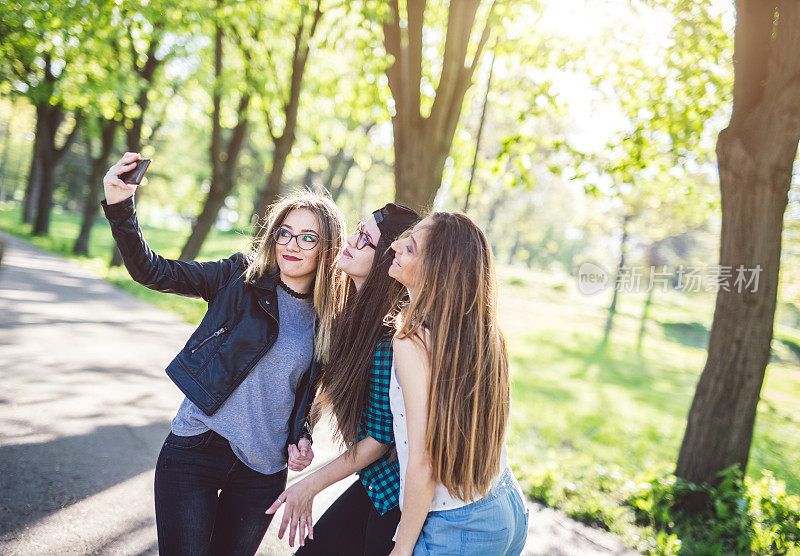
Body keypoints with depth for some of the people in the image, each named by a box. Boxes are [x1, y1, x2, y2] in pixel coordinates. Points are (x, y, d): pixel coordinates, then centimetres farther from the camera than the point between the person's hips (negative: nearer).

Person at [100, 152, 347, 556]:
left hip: (263, 469, 2)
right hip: (196, 450, -2)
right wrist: (120, 205, -21)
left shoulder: (332, 320, 2)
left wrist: (300, 436, 1)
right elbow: (153, 272, -10)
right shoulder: (242, 277, -4)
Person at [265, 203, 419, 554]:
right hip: (373, 485, 8)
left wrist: (310, 485, -8)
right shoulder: (356, 310, 3)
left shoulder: (389, 335, -24)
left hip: (398, 498, -8)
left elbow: (381, 437, -18)